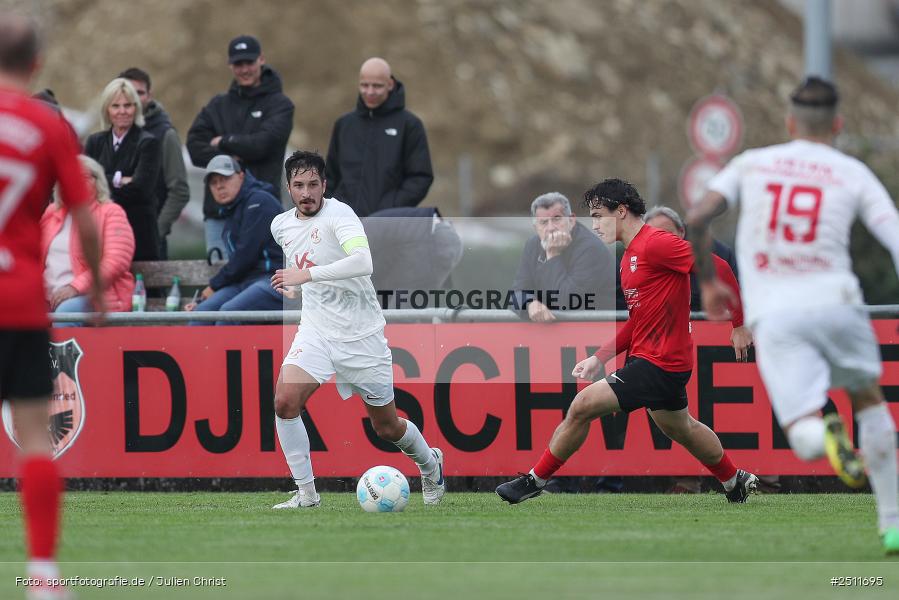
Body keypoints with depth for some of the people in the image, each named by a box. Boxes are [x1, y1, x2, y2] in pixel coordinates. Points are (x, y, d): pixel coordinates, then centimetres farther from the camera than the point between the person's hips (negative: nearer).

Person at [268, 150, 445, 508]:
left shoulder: (338, 214, -18)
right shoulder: (281, 226, 4)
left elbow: (363, 262, -36)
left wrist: (307, 275, -38)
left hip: (361, 334, -5)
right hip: (315, 329, 5)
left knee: (387, 428, 8)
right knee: (285, 401, -21)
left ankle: (430, 464, 40)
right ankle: (306, 493, -9)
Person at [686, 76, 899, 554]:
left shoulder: (751, 164, 13)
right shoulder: (853, 174, 9)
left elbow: (696, 219, 4)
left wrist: (707, 281, 19)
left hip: (772, 313, 0)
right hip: (834, 299, 0)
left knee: (804, 438, -1)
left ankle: (825, 433, -40)